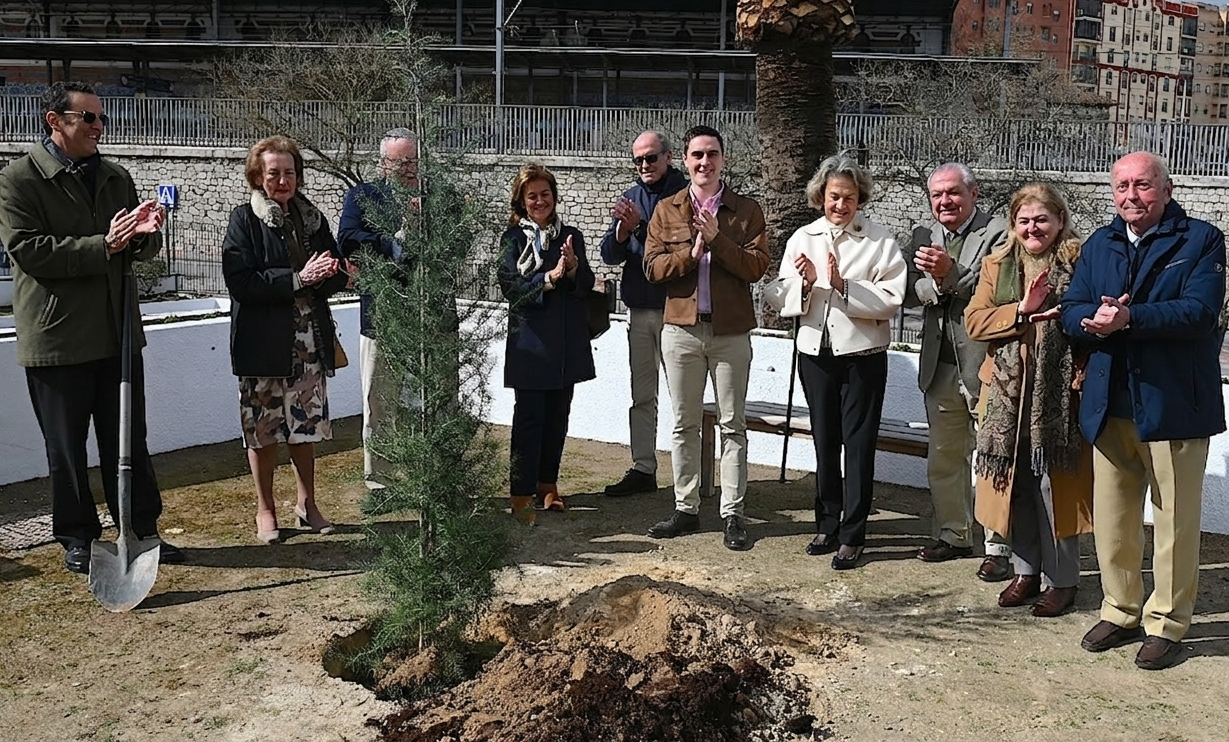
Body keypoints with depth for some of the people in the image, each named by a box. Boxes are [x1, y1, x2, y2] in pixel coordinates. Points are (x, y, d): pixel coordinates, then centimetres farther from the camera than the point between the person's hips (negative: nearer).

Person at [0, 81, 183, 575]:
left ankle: (142, 530, 21)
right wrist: (103, 246, -22)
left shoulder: (116, 178, 13)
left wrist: (144, 233, -10)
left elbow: (143, 251, 14)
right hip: (56, 339, -5)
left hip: (117, 333, 5)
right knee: (66, 449, 8)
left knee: (129, 442, 11)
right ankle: (78, 539, 20)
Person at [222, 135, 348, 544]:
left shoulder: (312, 218, 10)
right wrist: (296, 280, -19)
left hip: (309, 340, 4)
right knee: (263, 427, 5)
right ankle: (265, 509, 19)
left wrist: (323, 276, -14)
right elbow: (240, 281, -15)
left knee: (307, 425, 10)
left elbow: (338, 276, 9)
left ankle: (306, 503, 25)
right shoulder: (245, 219, -4)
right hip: (263, 340, -4)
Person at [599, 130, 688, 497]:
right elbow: (609, 255, 6)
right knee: (641, 396, 11)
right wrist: (623, 230, -13)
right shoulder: (631, 197, 11)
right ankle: (643, 469, 19)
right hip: (639, 311, 6)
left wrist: (641, 225, -22)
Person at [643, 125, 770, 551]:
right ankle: (686, 509, 20)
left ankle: (732, 513, 12)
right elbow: (652, 268, -1)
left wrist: (717, 239, -17)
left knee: (733, 426, 4)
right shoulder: (666, 211, 8)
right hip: (681, 329, 2)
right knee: (684, 424, 9)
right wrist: (691, 252, -15)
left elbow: (757, 266, -9)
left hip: (731, 332, -2)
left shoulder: (747, 211, 3)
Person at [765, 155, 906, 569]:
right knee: (824, 442, 14)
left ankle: (852, 536, 10)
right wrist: (806, 283, -17)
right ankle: (827, 525, 28)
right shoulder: (802, 239, 4)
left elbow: (891, 300, -14)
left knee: (859, 445, 2)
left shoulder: (880, 241, -5)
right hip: (816, 352, 3)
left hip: (863, 354, -3)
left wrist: (844, 286, -22)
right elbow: (779, 299, 1)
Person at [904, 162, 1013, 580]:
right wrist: (936, 281, -17)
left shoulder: (998, 234, -8)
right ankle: (953, 535, 31)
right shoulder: (924, 237, 11)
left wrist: (950, 274, -27)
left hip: (985, 366, -6)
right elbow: (910, 294, 1)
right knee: (944, 460, 16)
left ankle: (998, 547, 12)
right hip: (940, 368, 7)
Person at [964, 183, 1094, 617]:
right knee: (1015, 483, 10)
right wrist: (1021, 311, -10)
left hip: (1059, 394, -4)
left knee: (1055, 483, 1)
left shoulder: (1079, 261, -1)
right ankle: (1026, 570, 25)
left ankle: (1062, 580, 15)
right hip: (1006, 393, 4)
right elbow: (974, 321, 2)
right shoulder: (996, 265, 12)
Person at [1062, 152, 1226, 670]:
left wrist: (1127, 317, -26)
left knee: (1175, 521, 4)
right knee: (1111, 519, 11)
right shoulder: (1098, 245, 13)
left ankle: (1166, 623, 18)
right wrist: (1092, 319, -18)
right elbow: (1072, 311, 5)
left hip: (1174, 407, -4)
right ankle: (1121, 611, 26)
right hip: (1109, 407, 5)